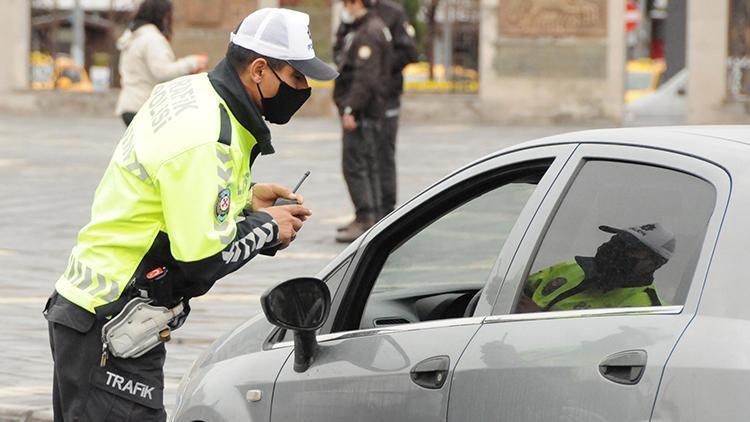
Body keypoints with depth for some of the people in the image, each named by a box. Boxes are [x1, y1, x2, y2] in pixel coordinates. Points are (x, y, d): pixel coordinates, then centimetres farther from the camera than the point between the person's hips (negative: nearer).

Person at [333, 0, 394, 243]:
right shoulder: (374, 28, 17)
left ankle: (364, 220, -12)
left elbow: (365, 77, -24)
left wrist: (350, 109, -25)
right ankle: (374, 219, 16)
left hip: (360, 112, -11)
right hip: (371, 113, 11)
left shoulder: (368, 34, -16)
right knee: (368, 165, 13)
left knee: (354, 165, -10)